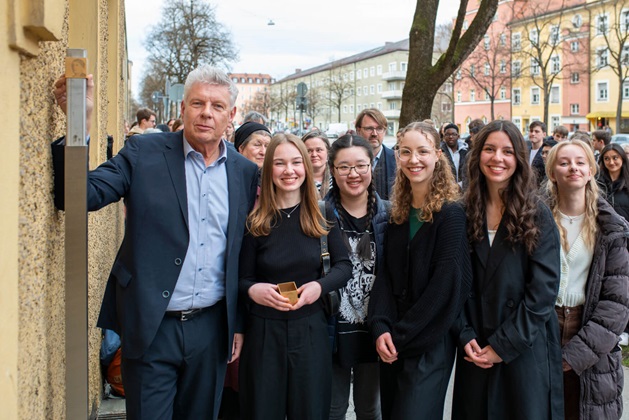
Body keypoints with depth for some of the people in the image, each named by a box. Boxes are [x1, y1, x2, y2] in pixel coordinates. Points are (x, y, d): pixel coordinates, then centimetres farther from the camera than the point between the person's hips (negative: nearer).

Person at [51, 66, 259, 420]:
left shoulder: (245, 172, 4)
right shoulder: (143, 153, -4)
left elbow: (246, 256, 9)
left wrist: (240, 324, 10)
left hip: (211, 326, 3)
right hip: (151, 326, -3)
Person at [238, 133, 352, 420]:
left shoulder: (323, 217, 0)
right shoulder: (254, 222, -2)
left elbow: (344, 266, 1)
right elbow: (242, 279, 1)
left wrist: (320, 286, -19)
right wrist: (253, 289, -22)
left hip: (311, 332, 1)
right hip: (264, 333, -1)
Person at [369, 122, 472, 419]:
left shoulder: (451, 214, -12)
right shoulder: (397, 214, 7)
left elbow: (446, 285, -17)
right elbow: (385, 274, 3)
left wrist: (402, 335, -14)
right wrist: (381, 328, -12)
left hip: (429, 345, -6)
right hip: (392, 343, 6)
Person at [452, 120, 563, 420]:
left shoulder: (537, 215, -5)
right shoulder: (464, 214, 2)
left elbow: (543, 289, -11)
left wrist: (503, 345, -13)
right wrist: (465, 337, -9)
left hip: (526, 349, -2)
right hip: (475, 351, 2)